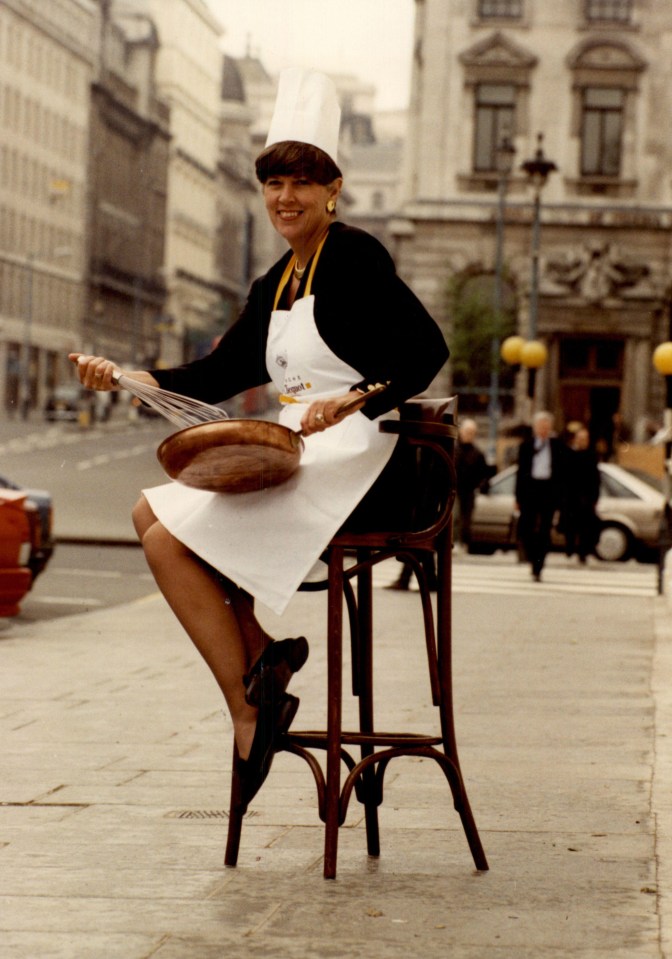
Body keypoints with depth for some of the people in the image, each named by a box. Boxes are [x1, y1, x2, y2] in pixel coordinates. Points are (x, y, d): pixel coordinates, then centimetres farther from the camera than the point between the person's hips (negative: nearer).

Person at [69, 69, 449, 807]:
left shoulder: (354, 256, -9)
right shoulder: (275, 285, 17)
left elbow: (426, 351, -17)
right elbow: (218, 375, 16)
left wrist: (350, 401, -29)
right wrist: (123, 377, 3)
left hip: (352, 464, -9)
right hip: (296, 461, 9)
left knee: (170, 543, -16)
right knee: (152, 512, 7)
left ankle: (248, 711, -10)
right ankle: (263, 657, 2)